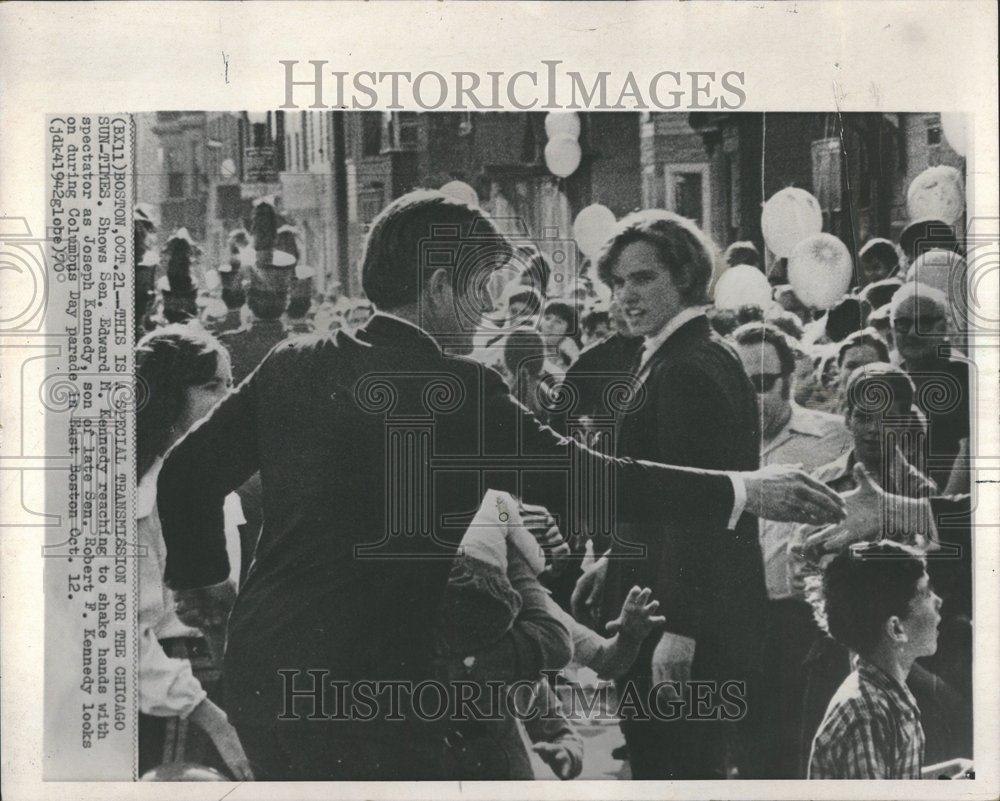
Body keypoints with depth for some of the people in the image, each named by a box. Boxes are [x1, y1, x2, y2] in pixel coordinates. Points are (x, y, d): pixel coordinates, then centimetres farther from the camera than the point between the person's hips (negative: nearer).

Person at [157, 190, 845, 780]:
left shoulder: (293, 364, 4)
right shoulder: (459, 390, -13)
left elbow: (187, 472, 9)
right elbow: (587, 479, -13)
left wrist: (201, 575, 26)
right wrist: (743, 491, -4)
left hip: (260, 678, 7)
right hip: (366, 693, -7)